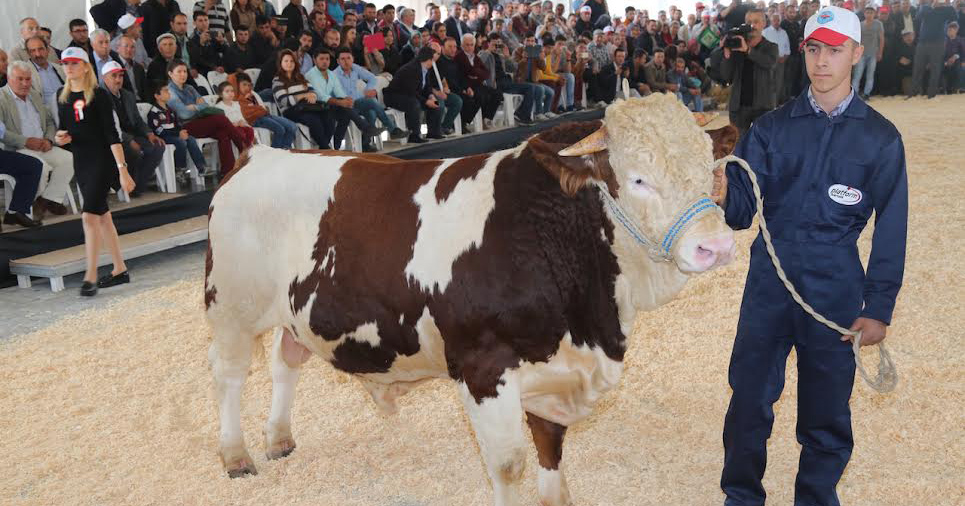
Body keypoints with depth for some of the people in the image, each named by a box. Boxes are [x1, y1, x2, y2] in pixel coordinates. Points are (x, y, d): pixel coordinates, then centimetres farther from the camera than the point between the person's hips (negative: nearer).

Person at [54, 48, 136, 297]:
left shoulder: (98, 95, -9)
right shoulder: (63, 98, 10)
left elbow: (111, 133, -14)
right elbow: (65, 130, 21)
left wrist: (122, 168, -19)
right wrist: (62, 138, -4)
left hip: (102, 159, -7)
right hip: (81, 161, 7)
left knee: (89, 215, -15)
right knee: (102, 216, 11)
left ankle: (91, 276, -10)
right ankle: (120, 270, 20)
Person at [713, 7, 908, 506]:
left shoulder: (880, 137, 1)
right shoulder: (772, 127, 4)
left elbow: (891, 229, 1)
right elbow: (745, 208, -3)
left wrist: (879, 308, -3)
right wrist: (725, 197, -26)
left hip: (836, 292, -1)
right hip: (767, 283, 1)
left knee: (827, 410, 10)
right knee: (749, 399, 8)